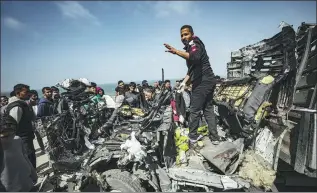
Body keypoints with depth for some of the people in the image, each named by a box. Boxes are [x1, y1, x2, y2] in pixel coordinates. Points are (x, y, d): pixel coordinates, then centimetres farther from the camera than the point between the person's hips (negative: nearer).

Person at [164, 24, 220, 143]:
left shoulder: (195, 44, -7)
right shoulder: (190, 48, 23)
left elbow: (195, 57, -32)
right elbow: (191, 68, 25)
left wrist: (176, 52, -41)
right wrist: (184, 82, 16)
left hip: (202, 82, -10)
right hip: (207, 80, 10)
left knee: (195, 110, -2)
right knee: (208, 109, 12)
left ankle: (192, 137, 9)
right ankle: (214, 137, 17)